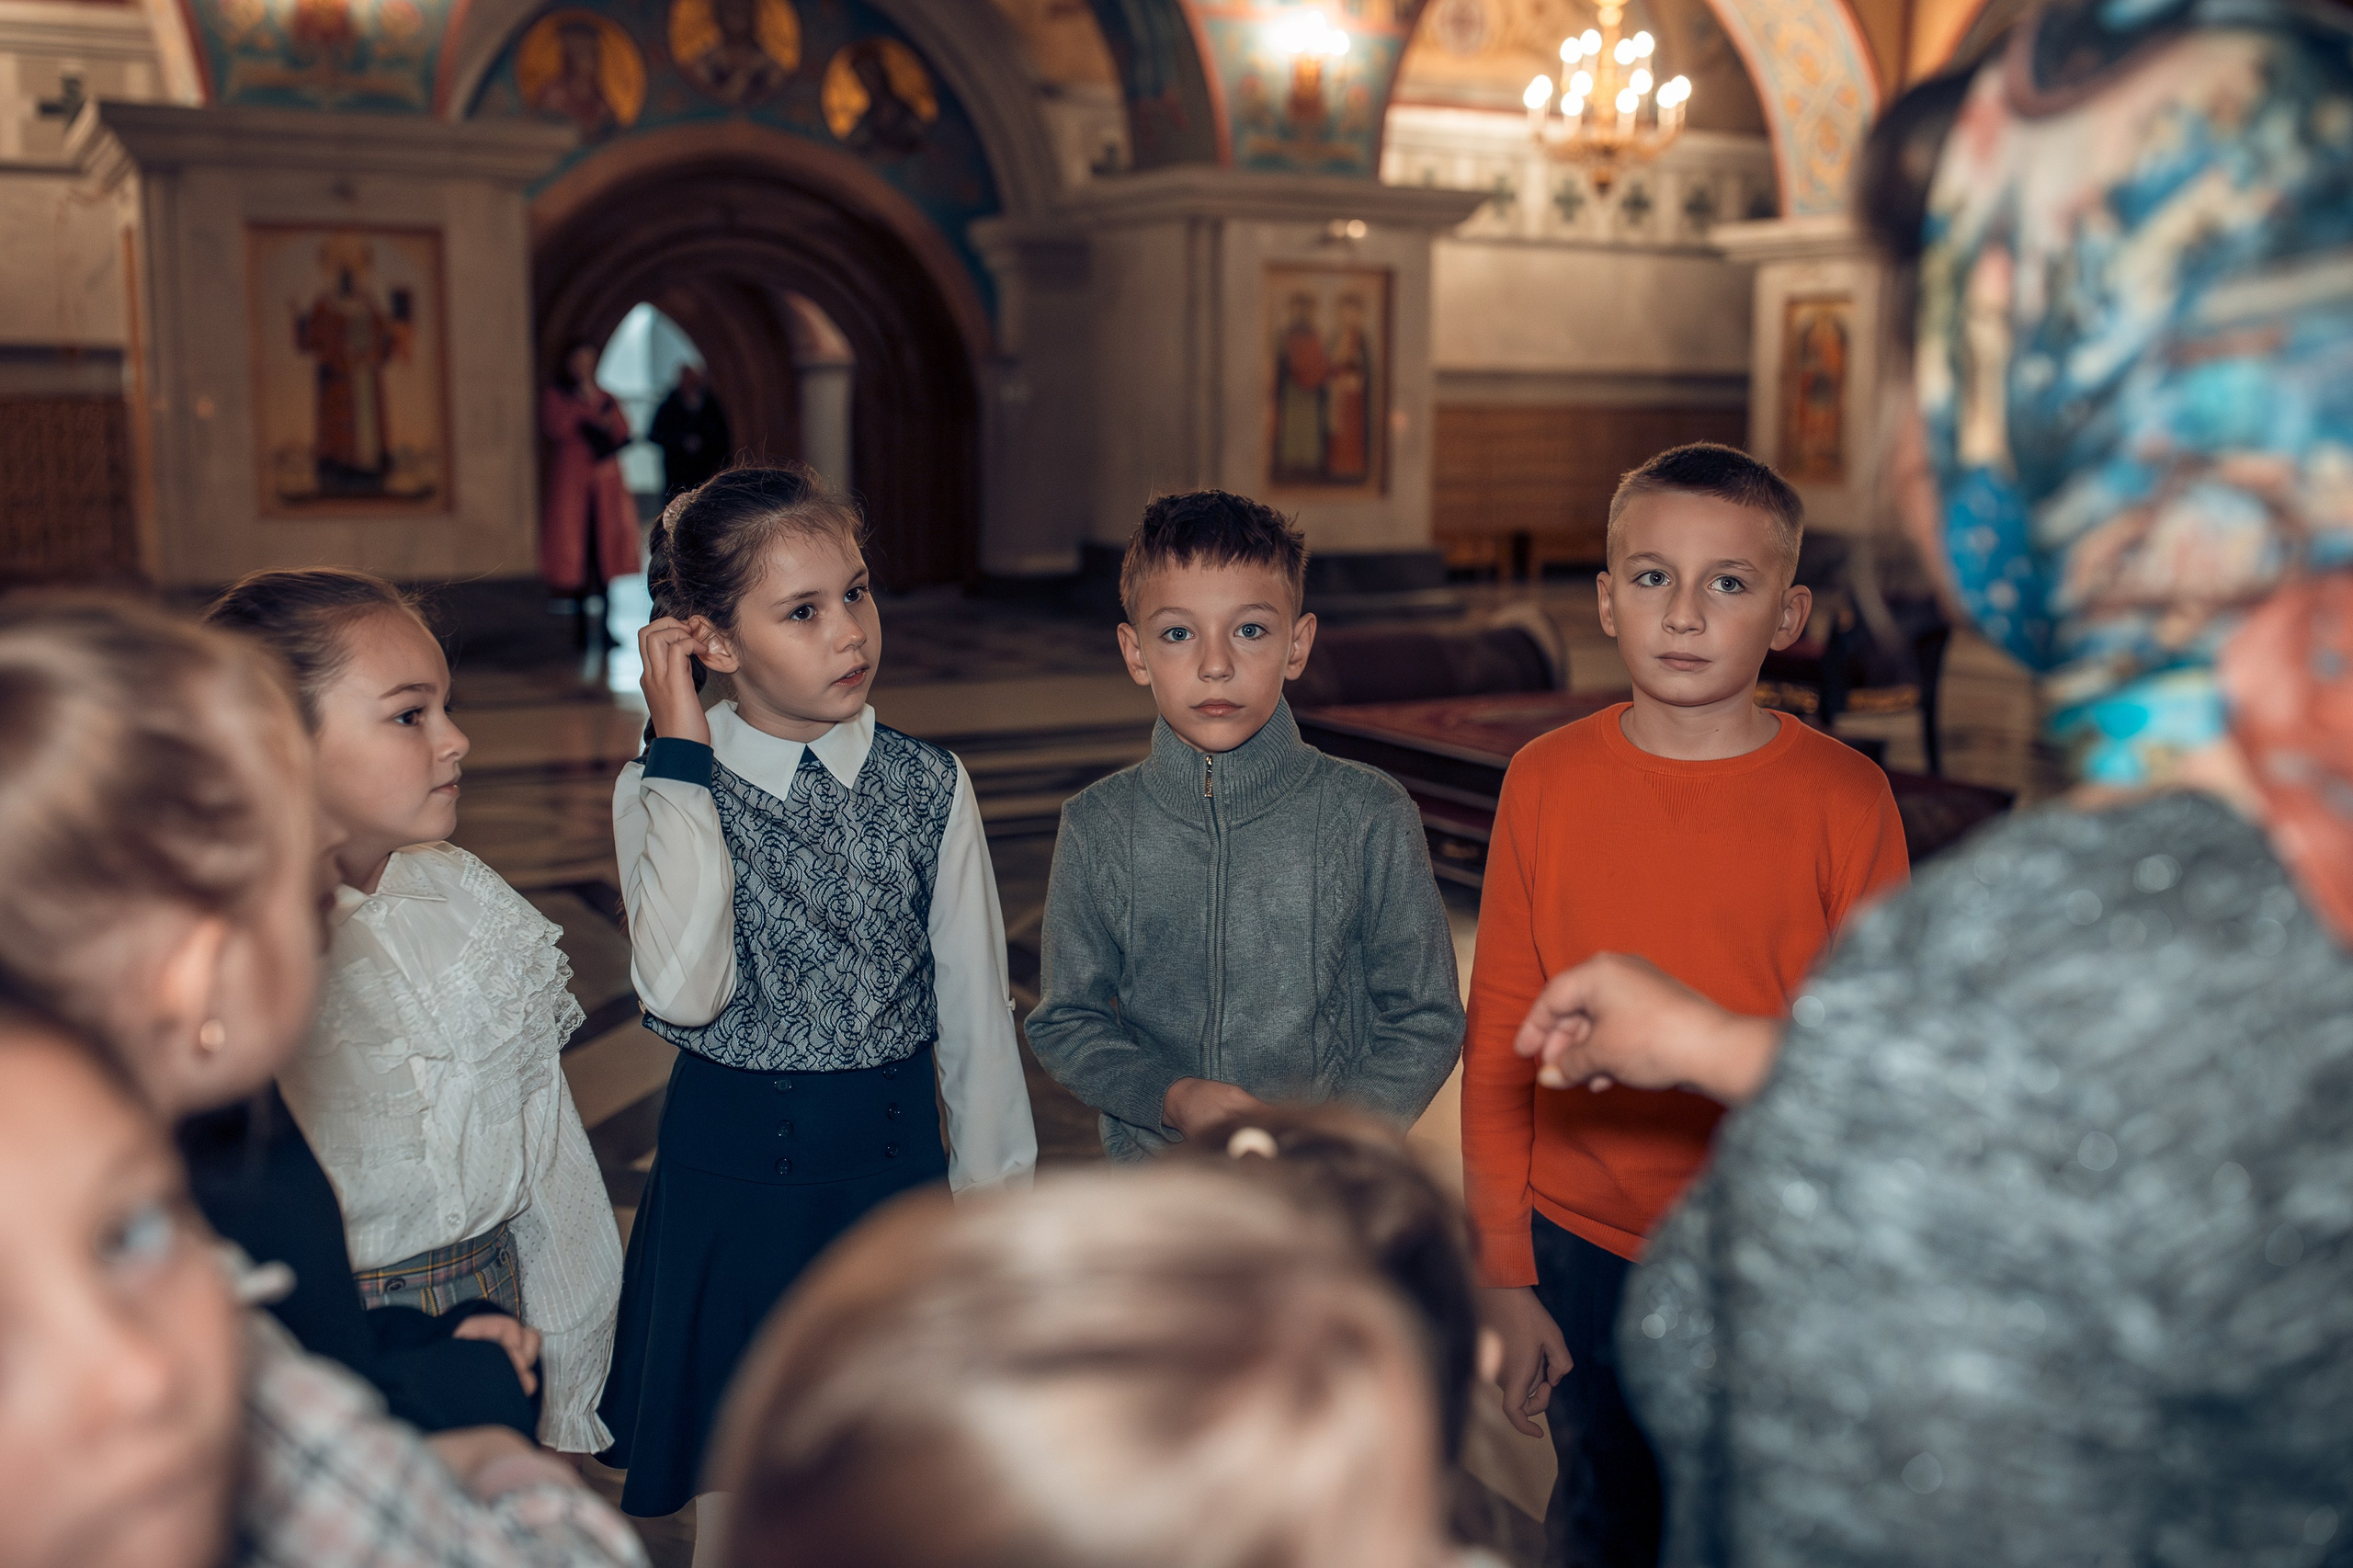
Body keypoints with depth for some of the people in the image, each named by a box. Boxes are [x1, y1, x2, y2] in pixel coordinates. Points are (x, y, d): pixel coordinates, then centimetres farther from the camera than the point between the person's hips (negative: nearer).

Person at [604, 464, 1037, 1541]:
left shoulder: (930, 788, -5)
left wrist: (995, 1200, 3)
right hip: (732, 1174, -1)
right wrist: (681, 759, -20)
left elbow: (976, 1013, 1)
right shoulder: (661, 791, -8)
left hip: (895, 1161, 1)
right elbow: (682, 996, -25)